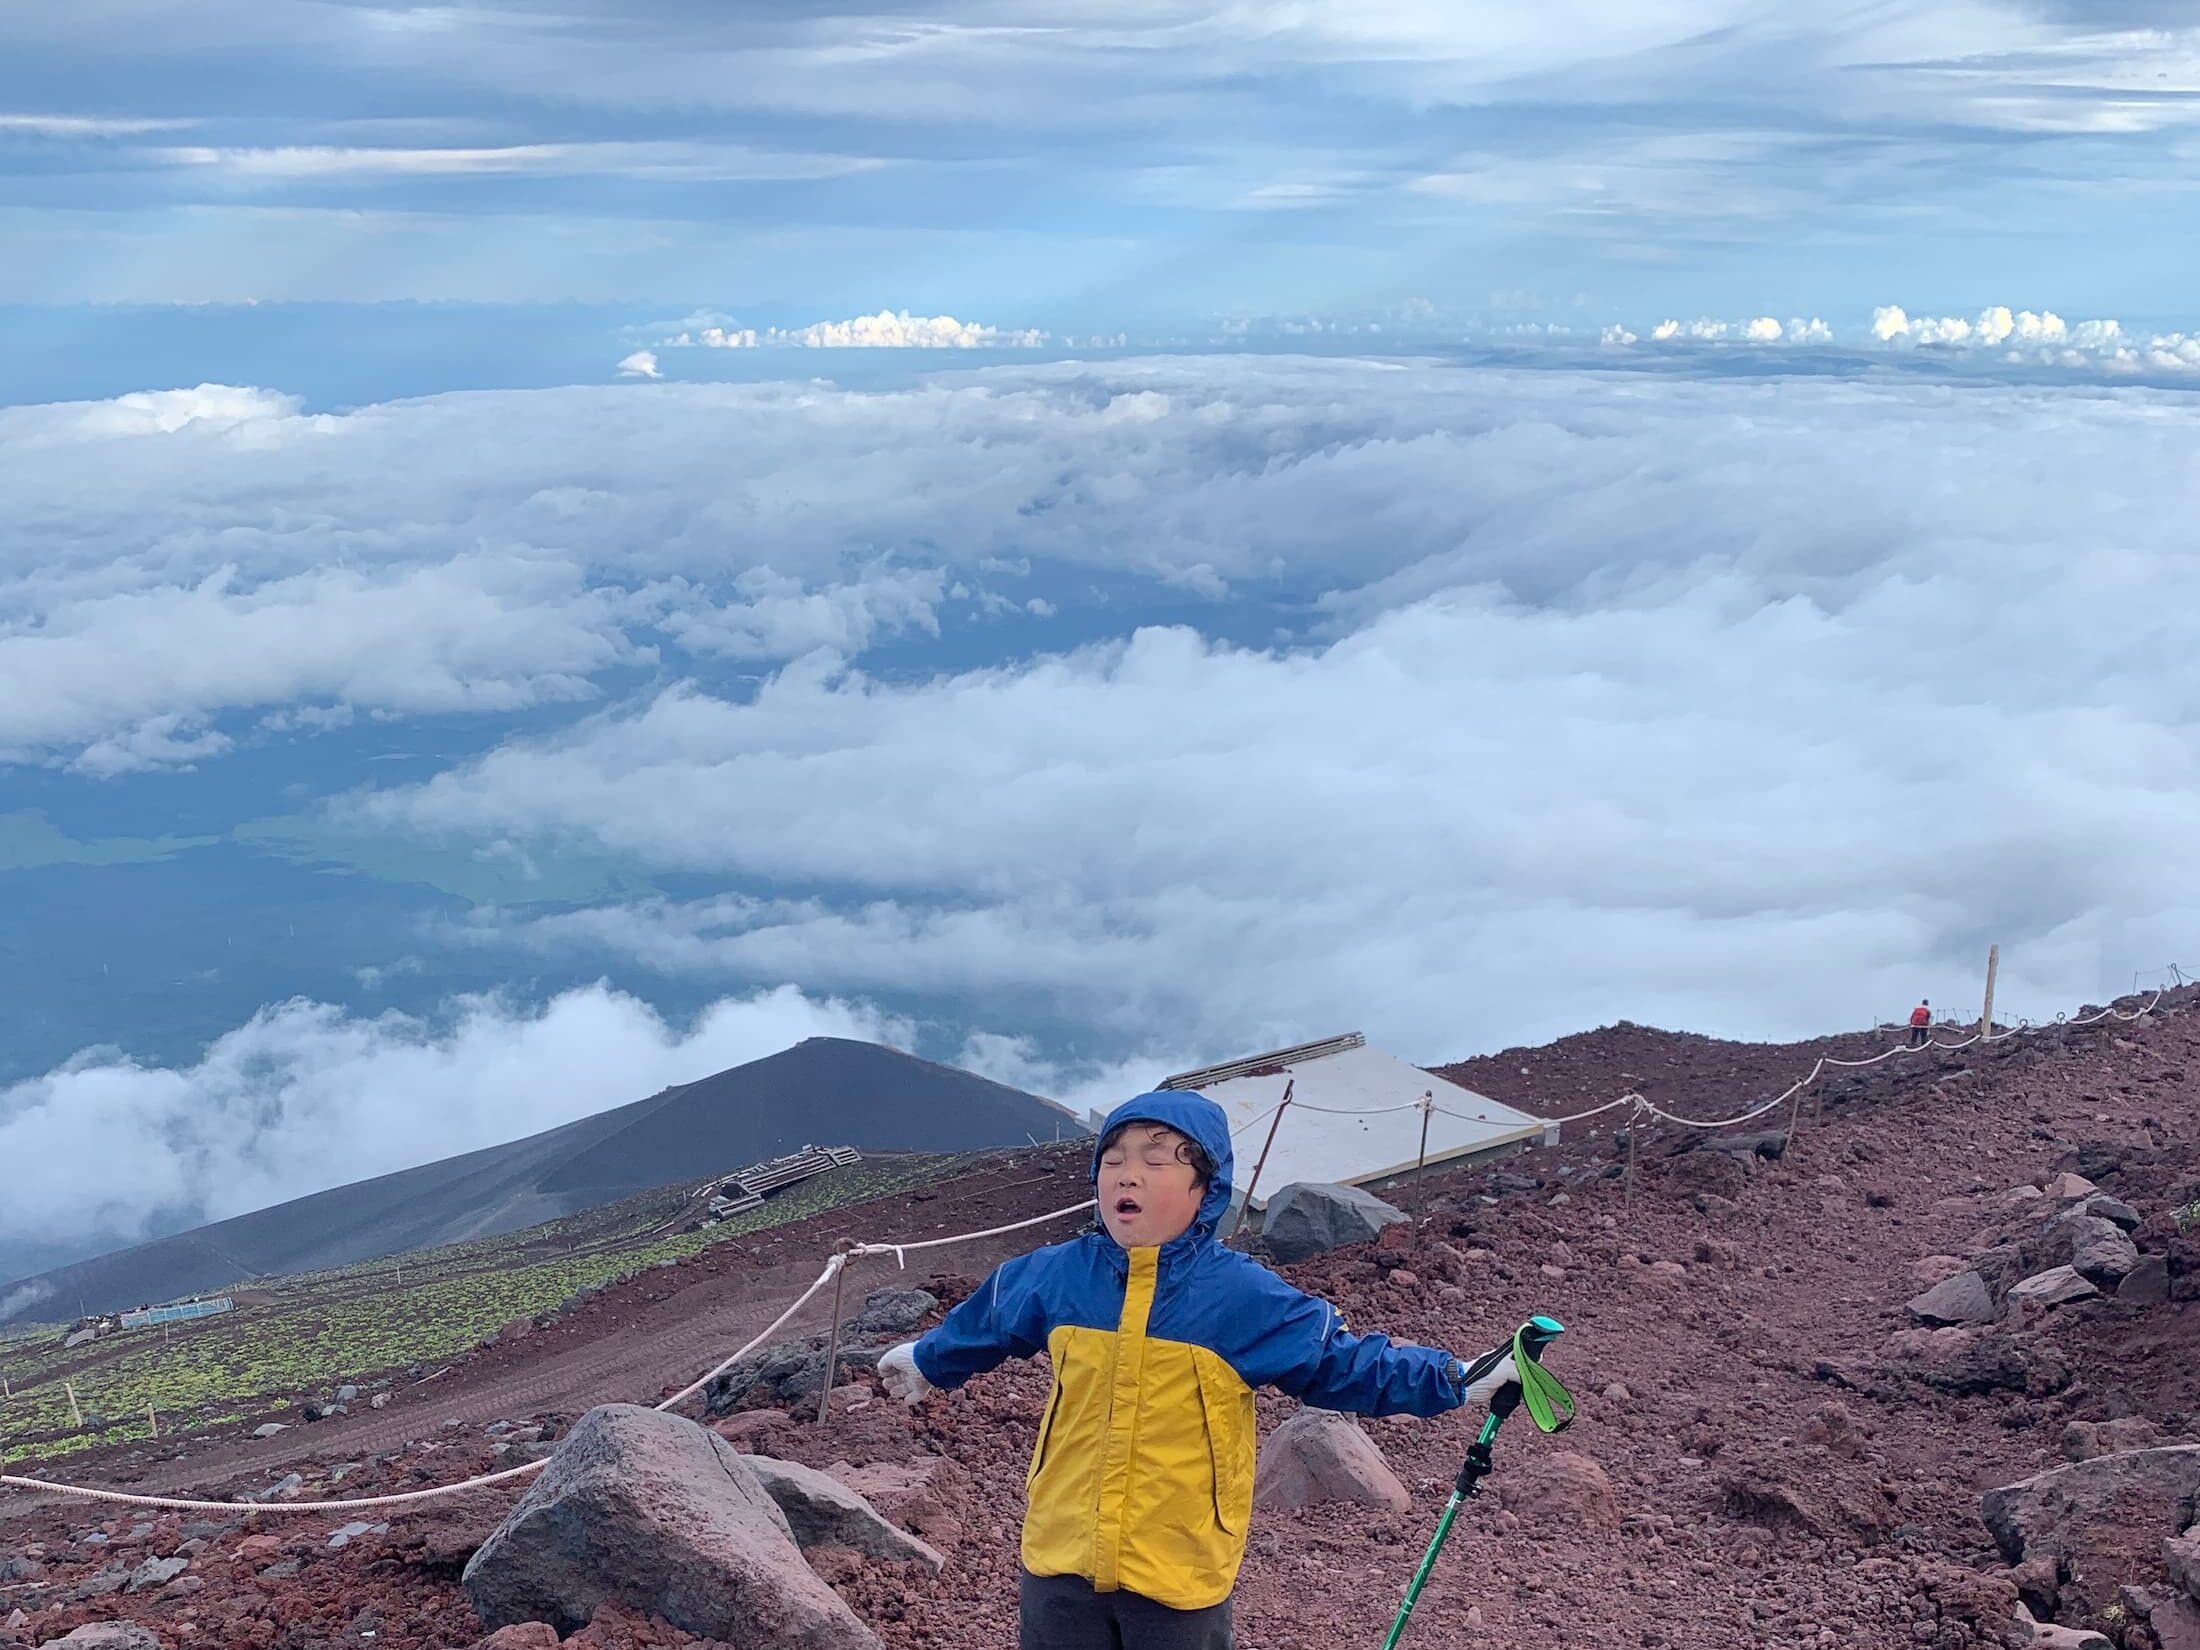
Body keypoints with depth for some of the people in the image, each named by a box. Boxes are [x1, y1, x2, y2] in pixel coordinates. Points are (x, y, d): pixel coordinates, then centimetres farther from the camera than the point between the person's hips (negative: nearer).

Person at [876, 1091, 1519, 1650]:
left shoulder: (1246, 1296, -10)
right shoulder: (1054, 1275, -2)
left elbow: (1343, 1364, -3)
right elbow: (982, 1325, 19)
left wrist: (1455, 1379, -8)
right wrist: (926, 1361, 36)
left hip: (1181, 1569, -2)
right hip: (1061, 1558, 2)